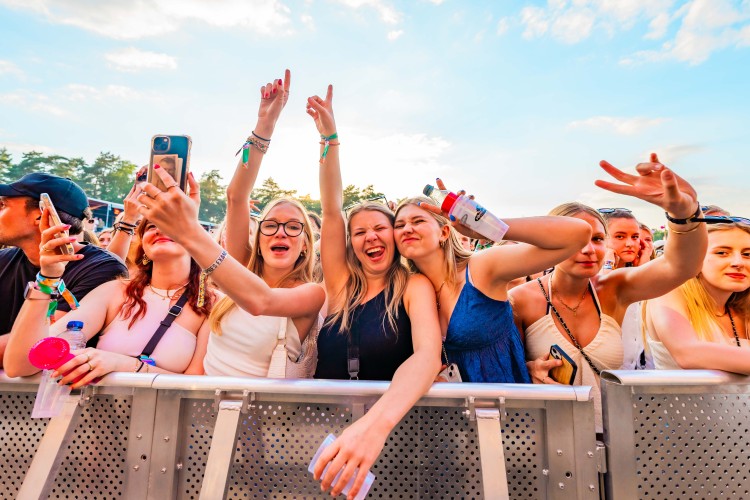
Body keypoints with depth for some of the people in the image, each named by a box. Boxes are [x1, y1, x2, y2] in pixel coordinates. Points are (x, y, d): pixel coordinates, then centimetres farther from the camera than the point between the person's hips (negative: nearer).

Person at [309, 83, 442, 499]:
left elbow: (428, 355, -22)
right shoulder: (341, 286, 4)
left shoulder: (415, 287, -5)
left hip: (389, 426, -2)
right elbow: (331, 209, 0)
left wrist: (377, 422, -37)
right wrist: (329, 137, -4)